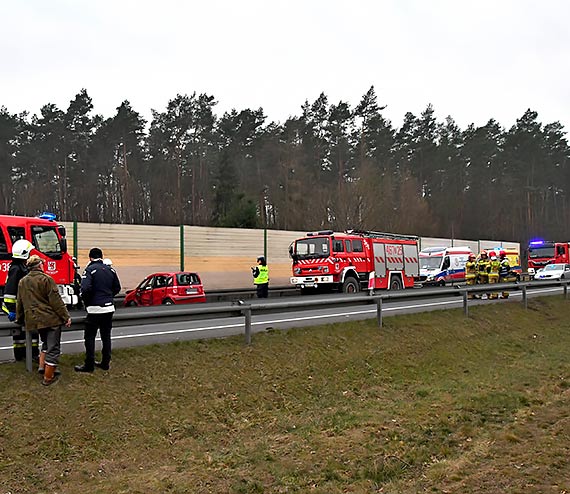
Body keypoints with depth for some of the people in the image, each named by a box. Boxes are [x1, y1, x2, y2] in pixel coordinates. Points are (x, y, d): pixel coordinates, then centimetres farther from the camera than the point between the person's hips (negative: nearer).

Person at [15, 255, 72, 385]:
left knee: (46, 343, 28)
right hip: (51, 319, -7)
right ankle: (48, 378, 4)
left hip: (33, 320, 7)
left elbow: (20, 303, 18)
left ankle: (42, 365, 21)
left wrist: (19, 319, 30)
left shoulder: (22, 282, 9)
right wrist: (66, 317, -10)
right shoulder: (46, 279, -13)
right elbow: (56, 301, -15)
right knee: (53, 348, 1)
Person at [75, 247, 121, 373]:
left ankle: (89, 365, 6)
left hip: (95, 309, -6)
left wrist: (86, 301, -4)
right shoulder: (110, 270, 8)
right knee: (106, 336, 13)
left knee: (89, 337, 3)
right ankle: (105, 363, 19)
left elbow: (85, 289, -21)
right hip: (109, 308, 6)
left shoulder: (90, 269, -11)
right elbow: (117, 288, 11)